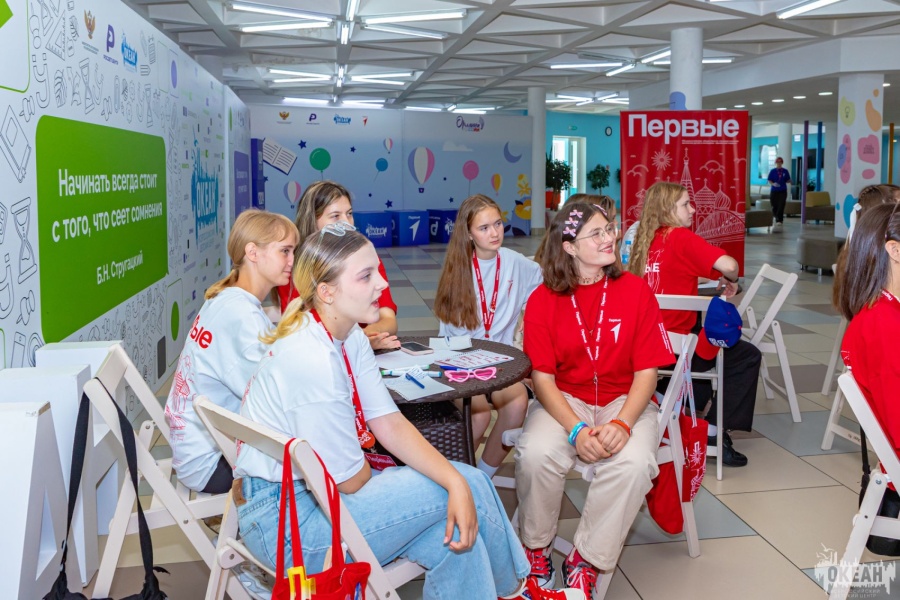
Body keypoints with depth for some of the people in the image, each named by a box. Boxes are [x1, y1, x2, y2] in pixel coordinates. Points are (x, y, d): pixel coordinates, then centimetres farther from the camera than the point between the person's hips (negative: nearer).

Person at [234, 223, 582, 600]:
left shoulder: (350, 338, 1)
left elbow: (390, 425, -2)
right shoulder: (312, 360, -27)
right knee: (470, 484, -8)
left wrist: (455, 482, -16)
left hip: (311, 488, 8)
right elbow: (349, 481, -20)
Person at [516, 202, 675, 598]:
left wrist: (622, 424, -22)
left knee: (633, 462, -31)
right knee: (535, 453, -30)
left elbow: (646, 371, -5)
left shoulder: (635, 291, -5)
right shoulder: (543, 300, -5)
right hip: (564, 401, 0)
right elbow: (542, 377, -7)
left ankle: (586, 561, -9)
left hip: (625, 401, 0)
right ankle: (536, 549, -1)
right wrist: (577, 430, -24)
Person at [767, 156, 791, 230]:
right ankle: (779, 220, 27)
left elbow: (788, 180, 11)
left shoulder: (785, 171, 5)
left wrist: (788, 181, -13)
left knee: (781, 207, -11)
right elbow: (769, 181, 0)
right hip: (774, 191, 0)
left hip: (783, 191, 0)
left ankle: (779, 221, -12)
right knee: (774, 207, 4)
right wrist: (773, 184, -20)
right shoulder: (772, 171, 2)